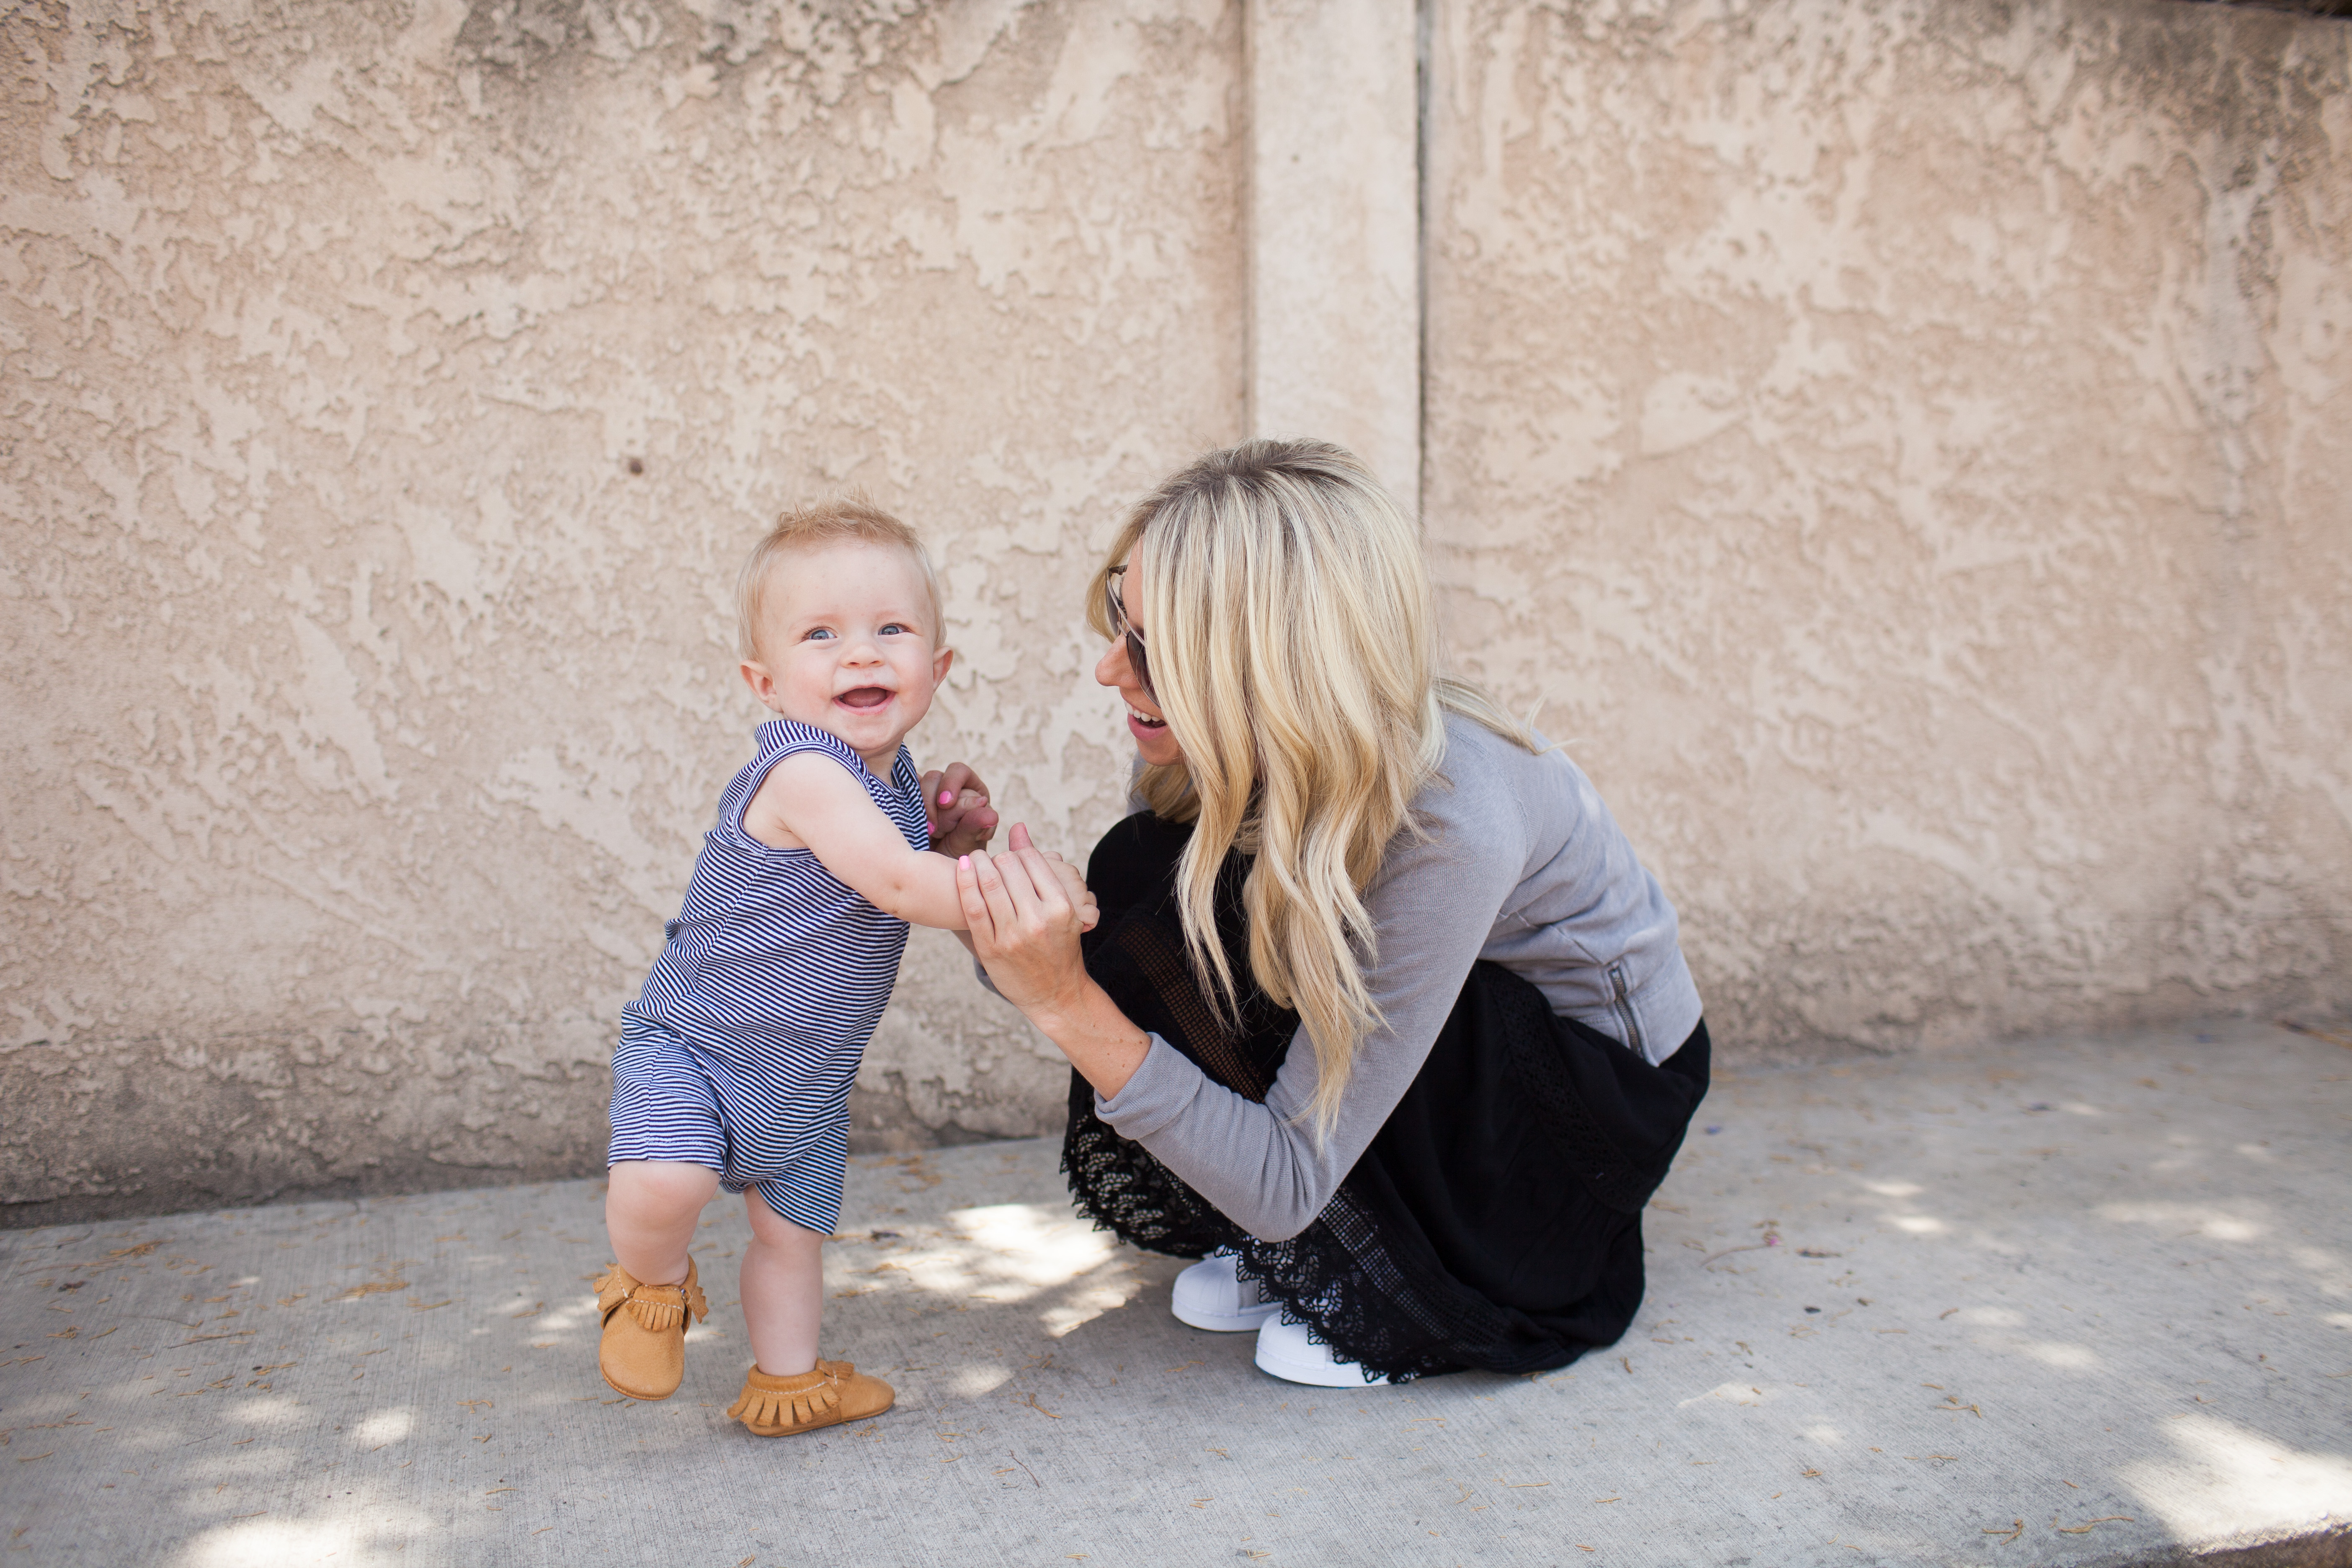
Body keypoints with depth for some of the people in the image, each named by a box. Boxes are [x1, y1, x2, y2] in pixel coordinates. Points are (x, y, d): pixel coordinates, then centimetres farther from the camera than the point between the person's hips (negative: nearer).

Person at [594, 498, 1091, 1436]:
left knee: (793, 1231, 16)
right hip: (689, 1047, -8)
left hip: (807, 1086, 8)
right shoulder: (804, 772, -28)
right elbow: (894, 884, -36)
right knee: (664, 1185, -29)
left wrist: (951, 836, -2)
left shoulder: (893, 781, 2)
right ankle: (654, 1284, 4)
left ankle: (785, 1382, 36)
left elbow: (918, 871, 18)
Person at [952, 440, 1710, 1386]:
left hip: (1608, 1086, -6)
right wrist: (1009, 922, -26)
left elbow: (1287, 1187, -34)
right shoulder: (1222, 751, -18)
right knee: (1141, 874, -16)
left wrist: (1071, 1006, -42)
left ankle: (1418, 1287, -6)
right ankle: (1285, 1246, 2)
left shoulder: (1451, 826, -37)